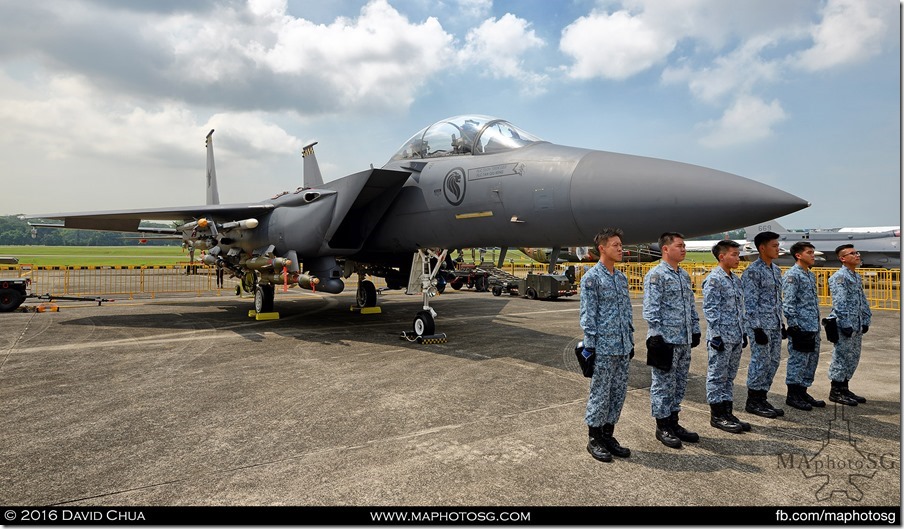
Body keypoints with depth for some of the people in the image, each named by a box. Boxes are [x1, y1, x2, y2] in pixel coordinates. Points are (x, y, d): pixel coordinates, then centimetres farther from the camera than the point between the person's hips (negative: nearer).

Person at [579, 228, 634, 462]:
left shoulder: (622, 278, 13)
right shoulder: (591, 278, -10)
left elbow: (627, 311, 17)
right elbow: (588, 315, -13)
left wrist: (631, 341, 15)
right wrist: (589, 347, -15)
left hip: (622, 347, 7)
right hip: (603, 348, -7)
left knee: (619, 392, 12)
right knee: (600, 394, 2)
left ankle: (608, 435, 24)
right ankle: (594, 439, 15)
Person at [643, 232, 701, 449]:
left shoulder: (684, 275, 14)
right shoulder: (655, 275, -12)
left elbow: (691, 306, 20)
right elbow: (651, 309, -16)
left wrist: (695, 330, 16)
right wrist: (657, 335, -19)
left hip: (684, 340, 8)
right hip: (665, 339, -8)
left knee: (680, 384, 15)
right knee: (663, 384, 1)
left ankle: (673, 422, 26)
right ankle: (662, 427, 12)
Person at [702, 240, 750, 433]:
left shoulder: (735, 279, 15)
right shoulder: (714, 279, -13)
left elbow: (740, 308, 20)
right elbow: (710, 309, -16)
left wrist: (743, 332, 17)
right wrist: (716, 336, -19)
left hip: (735, 337, 9)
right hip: (721, 337, -9)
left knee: (730, 376, 14)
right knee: (717, 376, 0)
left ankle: (727, 412, 22)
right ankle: (717, 415, 8)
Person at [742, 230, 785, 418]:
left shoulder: (776, 270, 13)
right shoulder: (753, 271, -14)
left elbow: (778, 299, 20)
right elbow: (750, 302, -17)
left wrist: (781, 323, 17)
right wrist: (757, 328, -19)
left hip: (775, 325, 9)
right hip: (761, 325, -9)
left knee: (773, 361, 11)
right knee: (761, 362, -4)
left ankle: (761, 398, 21)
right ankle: (753, 401, 7)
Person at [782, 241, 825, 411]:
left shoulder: (811, 275, 16)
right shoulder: (792, 275, -12)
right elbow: (788, 303, -17)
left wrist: (817, 324, 18)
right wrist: (794, 324, -20)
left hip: (813, 327, 9)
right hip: (800, 327, -9)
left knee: (812, 361, 13)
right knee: (798, 361, -3)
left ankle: (803, 392, 23)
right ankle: (792, 395, 6)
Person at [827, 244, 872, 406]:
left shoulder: (857, 277, 16)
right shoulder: (839, 277, -13)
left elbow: (863, 301, 21)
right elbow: (839, 303, -19)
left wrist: (866, 320, 14)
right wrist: (845, 325, -21)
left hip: (857, 326, 9)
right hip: (845, 325, -9)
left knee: (853, 358, 13)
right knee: (841, 356, -4)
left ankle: (844, 388, 23)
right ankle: (836, 391, 4)